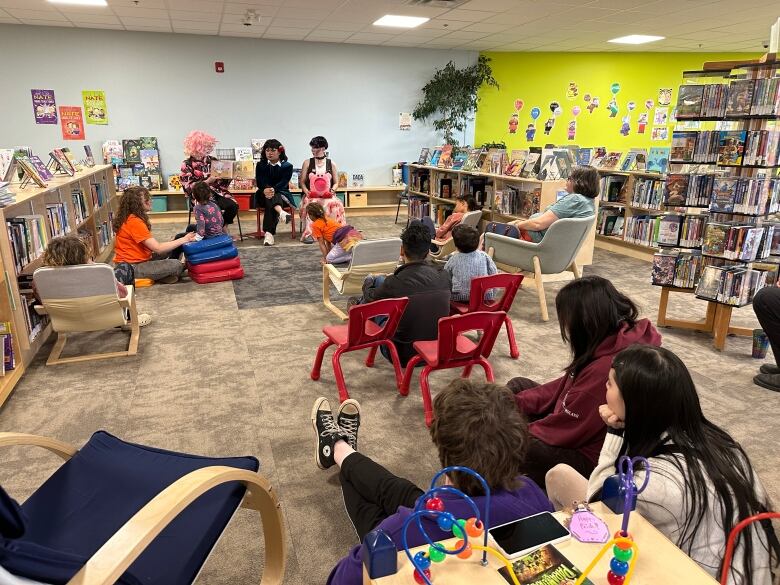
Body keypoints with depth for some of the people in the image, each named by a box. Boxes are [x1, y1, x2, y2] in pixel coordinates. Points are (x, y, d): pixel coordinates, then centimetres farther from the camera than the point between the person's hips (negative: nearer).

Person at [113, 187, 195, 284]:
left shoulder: (130, 218, 9)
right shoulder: (135, 222, -21)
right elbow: (157, 248, -23)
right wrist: (184, 240, -18)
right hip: (132, 267, -10)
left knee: (170, 250, 17)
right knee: (176, 265, -18)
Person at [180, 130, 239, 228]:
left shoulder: (212, 160, 15)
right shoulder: (187, 165, 3)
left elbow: (222, 183, 16)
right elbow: (189, 187, -6)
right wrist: (208, 181, -16)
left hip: (217, 192, 4)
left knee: (233, 206, -26)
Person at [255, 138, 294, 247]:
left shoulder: (287, 166, 4)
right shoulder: (260, 165, 10)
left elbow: (283, 183, -12)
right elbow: (260, 182, -6)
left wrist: (273, 189, -34)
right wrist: (266, 190, -31)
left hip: (281, 194, -1)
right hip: (264, 194, 1)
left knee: (270, 203, -35)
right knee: (270, 198, -36)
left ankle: (269, 233, -49)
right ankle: (281, 212, -66)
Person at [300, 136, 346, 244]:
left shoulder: (331, 164, 11)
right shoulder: (307, 163, 10)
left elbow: (336, 182, 11)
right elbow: (302, 182, 8)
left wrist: (332, 190, -10)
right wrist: (307, 191, -11)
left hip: (328, 196, 0)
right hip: (311, 196, 0)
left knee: (335, 204, -34)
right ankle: (308, 233, -35)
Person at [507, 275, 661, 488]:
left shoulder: (604, 369, -36)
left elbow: (563, 430, -25)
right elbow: (566, 387, 3)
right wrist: (513, 403, -1)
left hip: (589, 458, -10)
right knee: (517, 386, 12)